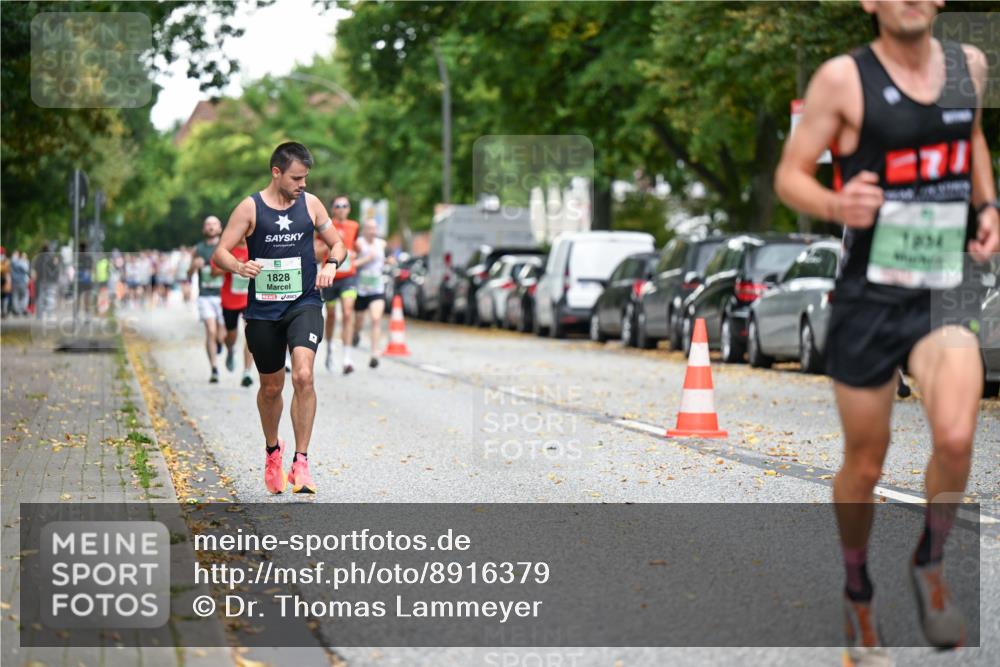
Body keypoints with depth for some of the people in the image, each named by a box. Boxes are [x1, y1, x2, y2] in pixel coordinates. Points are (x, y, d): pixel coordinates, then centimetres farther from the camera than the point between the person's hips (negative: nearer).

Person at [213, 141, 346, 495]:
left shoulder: (310, 204, 3)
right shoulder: (250, 208, -4)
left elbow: (338, 243, 13)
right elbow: (220, 252, -6)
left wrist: (331, 264, -9)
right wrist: (240, 267, -28)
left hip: (304, 303, 0)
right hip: (263, 309, 0)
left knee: (303, 376, -22)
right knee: (271, 387, 12)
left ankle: (301, 462, -16)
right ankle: (272, 450, 40)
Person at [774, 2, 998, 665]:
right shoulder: (844, 78, -8)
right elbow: (790, 174, -4)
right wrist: (837, 205, -25)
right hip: (870, 293, -2)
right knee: (864, 465, 7)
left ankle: (930, 564, 7)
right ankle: (859, 600, 32)